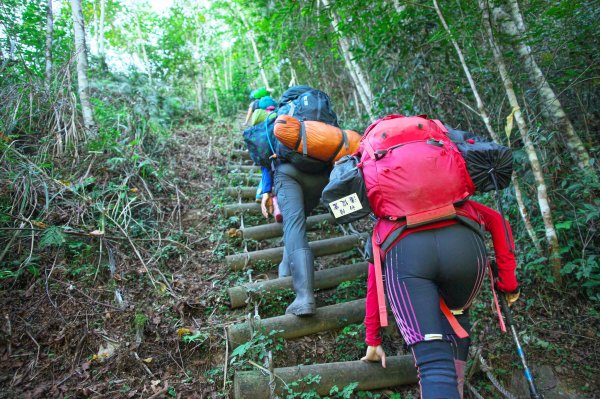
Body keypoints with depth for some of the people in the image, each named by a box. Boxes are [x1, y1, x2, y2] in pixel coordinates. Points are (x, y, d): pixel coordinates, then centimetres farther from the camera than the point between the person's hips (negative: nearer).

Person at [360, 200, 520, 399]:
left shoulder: (384, 225, 42)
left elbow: (373, 289, 42)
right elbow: (497, 220, 28)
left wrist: (373, 342, 50)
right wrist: (508, 284, 28)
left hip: (404, 255, -1)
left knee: (434, 363, -2)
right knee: (456, 316, 32)